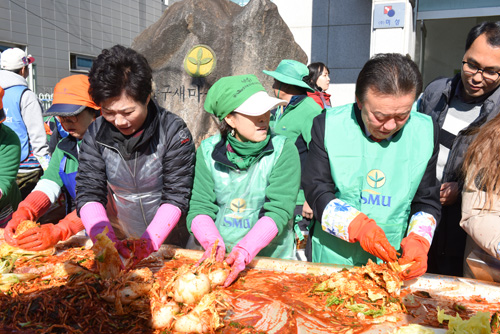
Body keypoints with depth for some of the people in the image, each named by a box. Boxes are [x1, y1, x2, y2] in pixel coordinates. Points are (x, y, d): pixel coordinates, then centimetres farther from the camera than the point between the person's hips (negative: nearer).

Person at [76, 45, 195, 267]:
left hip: (169, 239, -2)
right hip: (120, 239, 2)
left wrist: (151, 240, -30)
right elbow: (89, 192, -10)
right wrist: (103, 237, -26)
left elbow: (176, 196, -18)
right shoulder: (95, 134, -7)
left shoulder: (174, 131, -17)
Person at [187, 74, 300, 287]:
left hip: (272, 258, -1)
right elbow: (199, 207, -4)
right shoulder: (209, 150, -1)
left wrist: (245, 251, -25)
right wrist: (213, 244, -21)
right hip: (219, 259, 2)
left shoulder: (283, 150, -8)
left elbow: (278, 211, -14)